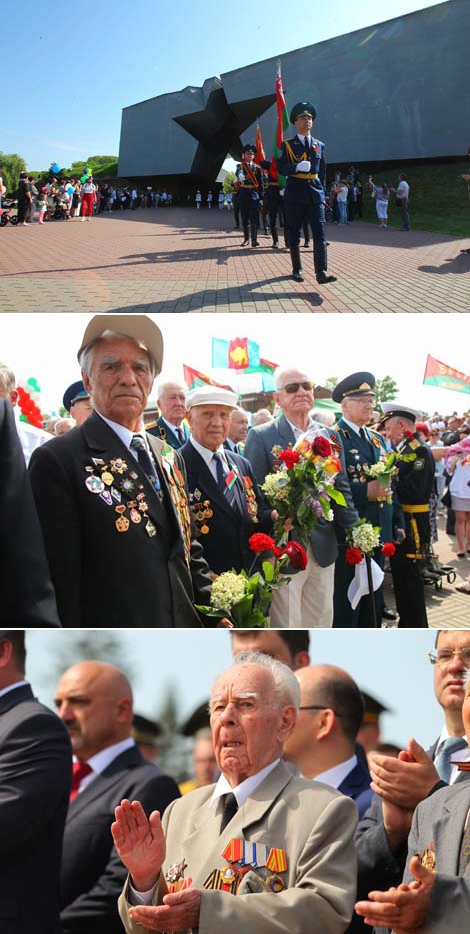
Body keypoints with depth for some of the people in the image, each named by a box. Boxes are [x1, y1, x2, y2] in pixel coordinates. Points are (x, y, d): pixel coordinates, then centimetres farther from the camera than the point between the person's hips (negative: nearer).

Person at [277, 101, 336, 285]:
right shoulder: (287, 145, 4)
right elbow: (281, 168, -4)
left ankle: (321, 272, -19)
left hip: (315, 194, 2)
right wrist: (298, 166, -21)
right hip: (295, 194, -2)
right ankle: (297, 269, 17)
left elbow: (323, 172, 18)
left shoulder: (319, 145, 14)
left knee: (320, 232, -12)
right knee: (294, 233, 5)